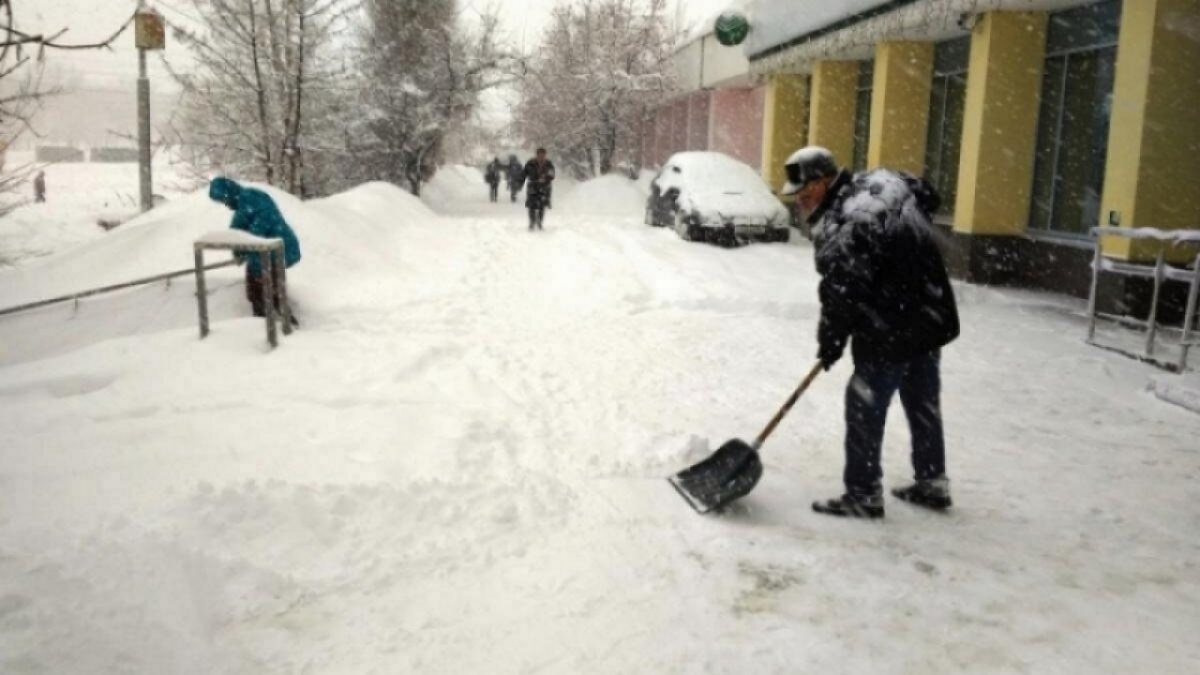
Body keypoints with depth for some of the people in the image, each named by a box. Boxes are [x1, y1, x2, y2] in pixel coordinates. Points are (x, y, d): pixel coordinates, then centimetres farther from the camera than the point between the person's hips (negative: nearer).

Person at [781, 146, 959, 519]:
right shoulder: (883, 181, 2)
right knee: (923, 404, 19)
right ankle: (933, 484, 32)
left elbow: (841, 295, -21)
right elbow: (928, 194, 20)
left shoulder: (839, 231, -23)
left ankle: (863, 495, 12)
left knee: (865, 407, 3)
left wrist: (830, 343, -6)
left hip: (891, 332, -9)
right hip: (930, 317, 9)